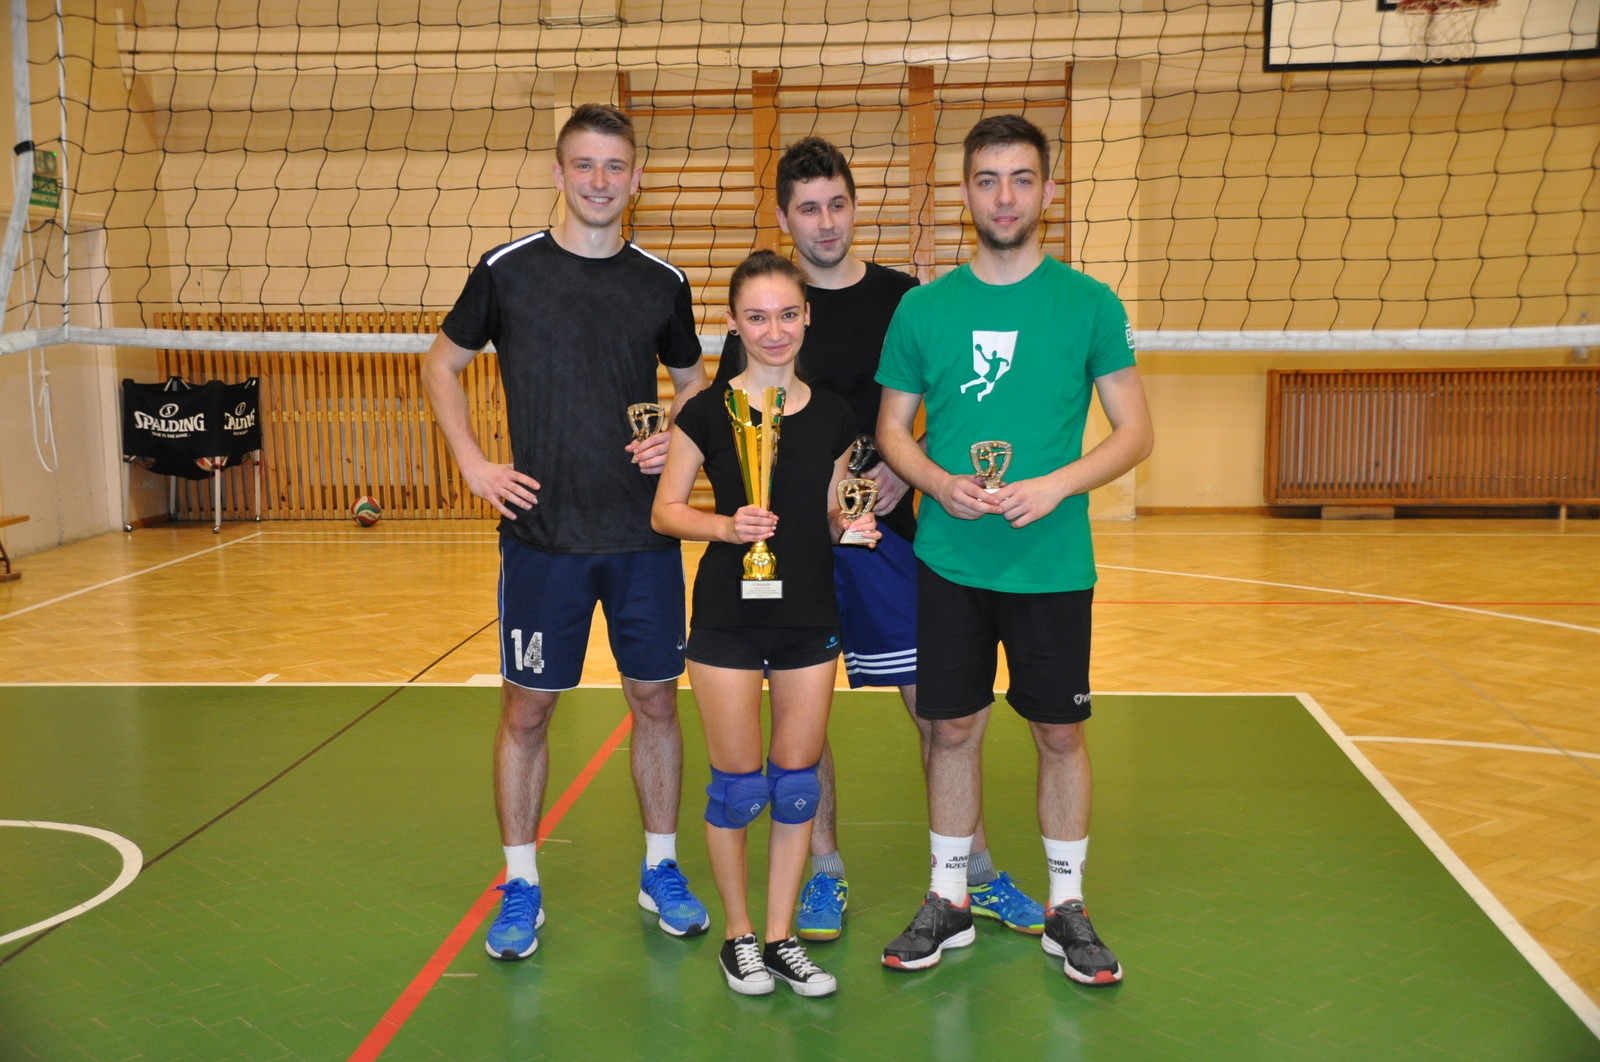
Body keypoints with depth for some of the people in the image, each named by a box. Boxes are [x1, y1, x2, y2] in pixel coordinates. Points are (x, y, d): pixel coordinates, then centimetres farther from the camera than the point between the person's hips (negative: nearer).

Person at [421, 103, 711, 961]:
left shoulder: (662, 283, 5)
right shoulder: (507, 269, -1)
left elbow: (691, 383, 18)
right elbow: (442, 364, 11)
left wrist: (679, 437, -3)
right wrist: (472, 463, -1)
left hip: (645, 534, 2)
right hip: (542, 535, -1)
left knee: (656, 700, 9)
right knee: (526, 707, 4)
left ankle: (660, 868, 27)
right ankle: (520, 887, 21)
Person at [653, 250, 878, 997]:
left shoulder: (832, 416, 3)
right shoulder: (708, 412, -7)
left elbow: (831, 513, 11)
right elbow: (665, 509, -4)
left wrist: (852, 527, -10)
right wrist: (725, 526, -21)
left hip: (809, 616, 3)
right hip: (728, 618, -3)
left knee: (797, 781, 9)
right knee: (738, 783, 4)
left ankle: (781, 937, 24)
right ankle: (738, 935, 24)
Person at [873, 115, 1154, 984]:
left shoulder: (1089, 304, -1)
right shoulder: (923, 308, 3)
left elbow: (1134, 432, -1)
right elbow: (892, 429, 8)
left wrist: (1054, 485, -17)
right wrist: (942, 483, -12)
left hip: (1053, 562, -1)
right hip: (948, 561, 1)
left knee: (1060, 734, 8)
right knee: (953, 729, 9)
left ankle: (1066, 907, 25)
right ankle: (947, 901, 26)